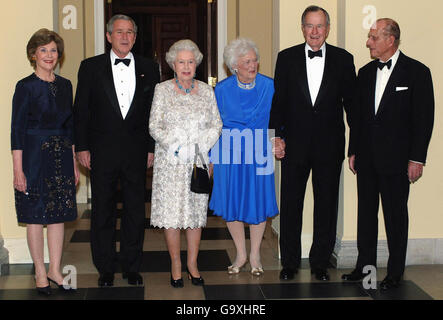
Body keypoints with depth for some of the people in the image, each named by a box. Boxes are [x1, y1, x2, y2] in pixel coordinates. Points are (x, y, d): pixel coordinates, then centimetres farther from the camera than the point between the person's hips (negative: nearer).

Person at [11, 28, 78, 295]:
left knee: (59, 214, 8)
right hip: (34, 156, -5)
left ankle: (55, 270, 19)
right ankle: (40, 273, 16)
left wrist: (74, 163, 12)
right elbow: (17, 130, -8)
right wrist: (18, 170, -13)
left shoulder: (65, 85, 8)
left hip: (61, 156, 5)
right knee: (35, 216, 3)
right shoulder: (26, 87, -7)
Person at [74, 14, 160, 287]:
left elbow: (155, 111, 7)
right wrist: (82, 147, -3)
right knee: (103, 211, 7)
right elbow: (81, 110, 2)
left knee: (136, 211, 7)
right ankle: (106, 269, 20)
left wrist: (153, 147, 2)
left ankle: (132, 267, 21)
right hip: (102, 152, -1)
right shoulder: (91, 67, 3)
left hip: (136, 151, 1)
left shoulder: (149, 68, 6)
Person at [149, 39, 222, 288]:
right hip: (170, 163, -2)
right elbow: (155, 126, -3)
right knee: (171, 212, 0)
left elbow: (216, 125, 7)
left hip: (198, 163, 2)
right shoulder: (162, 90, 1)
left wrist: (201, 146, -9)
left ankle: (193, 263, 18)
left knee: (197, 212, 6)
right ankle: (176, 265, 12)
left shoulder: (207, 91, 8)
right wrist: (176, 147, -14)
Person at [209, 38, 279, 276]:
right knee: (232, 203, 5)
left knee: (258, 202, 5)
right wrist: (211, 157, 4)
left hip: (259, 154, 0)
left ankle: (255, 254, 23)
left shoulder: (269, 86, -2)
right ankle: (241, 254, 23)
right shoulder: (222, 90, -2)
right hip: (229, 155, 0)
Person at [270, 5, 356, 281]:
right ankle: (290, 263, 22)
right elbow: (278, 100, 4)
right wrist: (277, 136, -2)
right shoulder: (287, 58, 3)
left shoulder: (343, 59, 1)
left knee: (327, 206, 8)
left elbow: (351, 101, 3)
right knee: (291, 205, 8)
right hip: (295, 144, 0)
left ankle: (320, 263, 22)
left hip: (330, 145, 0)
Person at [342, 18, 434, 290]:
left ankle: (395, 272, 14)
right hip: (367, 158, 5)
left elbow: (424, 118, -7)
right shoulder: (366, 73, 11)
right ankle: (365, 266, 22)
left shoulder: (417, 72, -5)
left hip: (396, 159, -5)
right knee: (366, 213, 11)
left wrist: (417, 158, -11)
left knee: (396, 216, 3)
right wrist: (353, 151, 11)